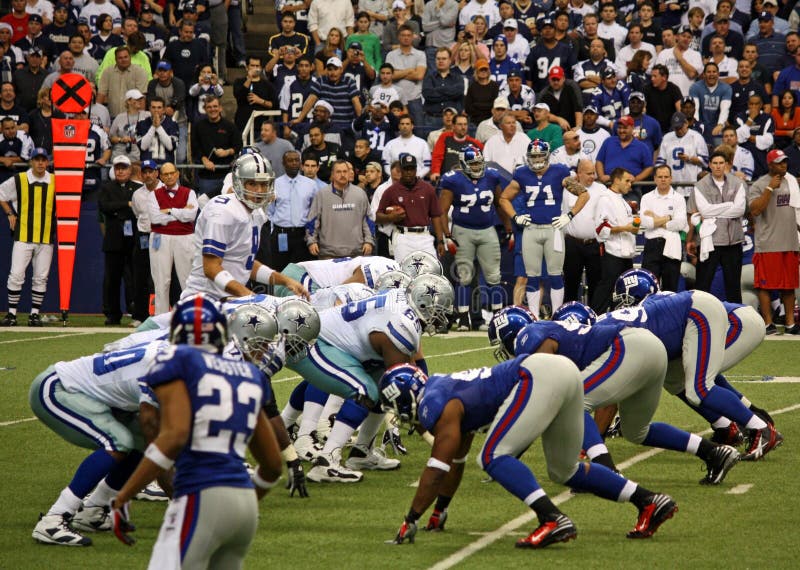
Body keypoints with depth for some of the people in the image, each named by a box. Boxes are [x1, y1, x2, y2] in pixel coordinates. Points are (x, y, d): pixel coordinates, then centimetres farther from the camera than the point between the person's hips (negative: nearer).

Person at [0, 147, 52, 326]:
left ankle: (35, 314, 11)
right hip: (23, 236, -2)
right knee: (16, 275, -7)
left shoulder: (56, 182, 3)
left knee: (41, 278, 3)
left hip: (46, 238, 2)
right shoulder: (18, 180, -1)